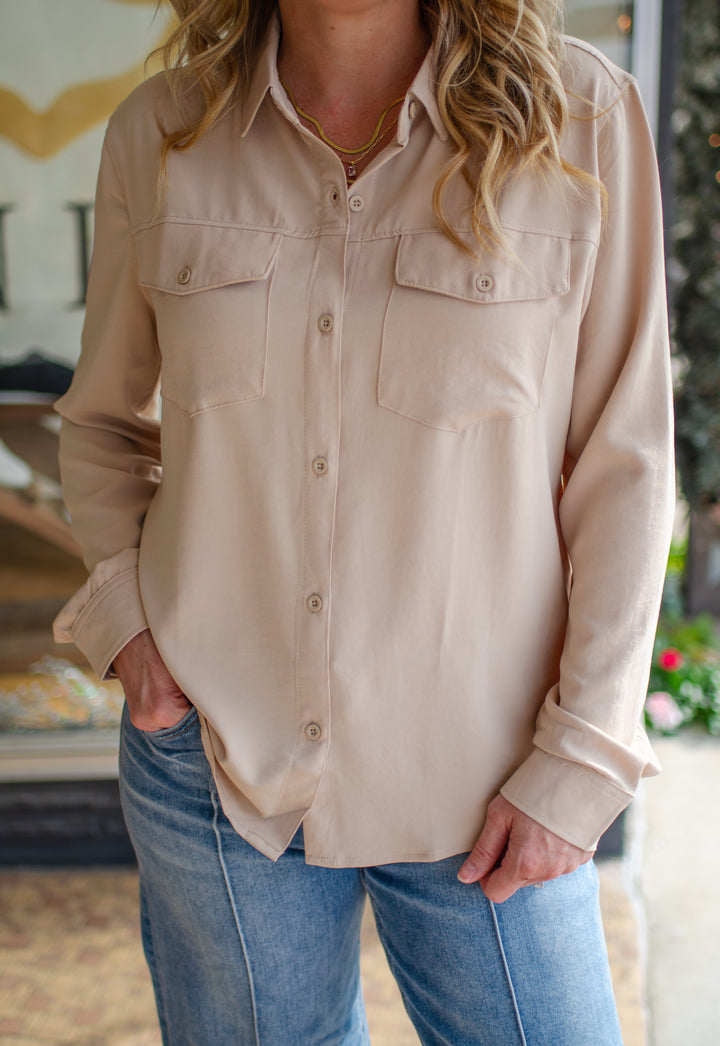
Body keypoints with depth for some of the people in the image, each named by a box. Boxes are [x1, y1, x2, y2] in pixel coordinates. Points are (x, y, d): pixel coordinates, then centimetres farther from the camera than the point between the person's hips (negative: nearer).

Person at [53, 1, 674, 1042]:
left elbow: (624, 466, -7)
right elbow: (102, 420, 11)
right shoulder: (159, 133, -2)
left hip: (476, 778, -1)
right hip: (210, 744, 2)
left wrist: (578, 765, -8)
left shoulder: (582, 118, -8)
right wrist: (126, 614, -4)